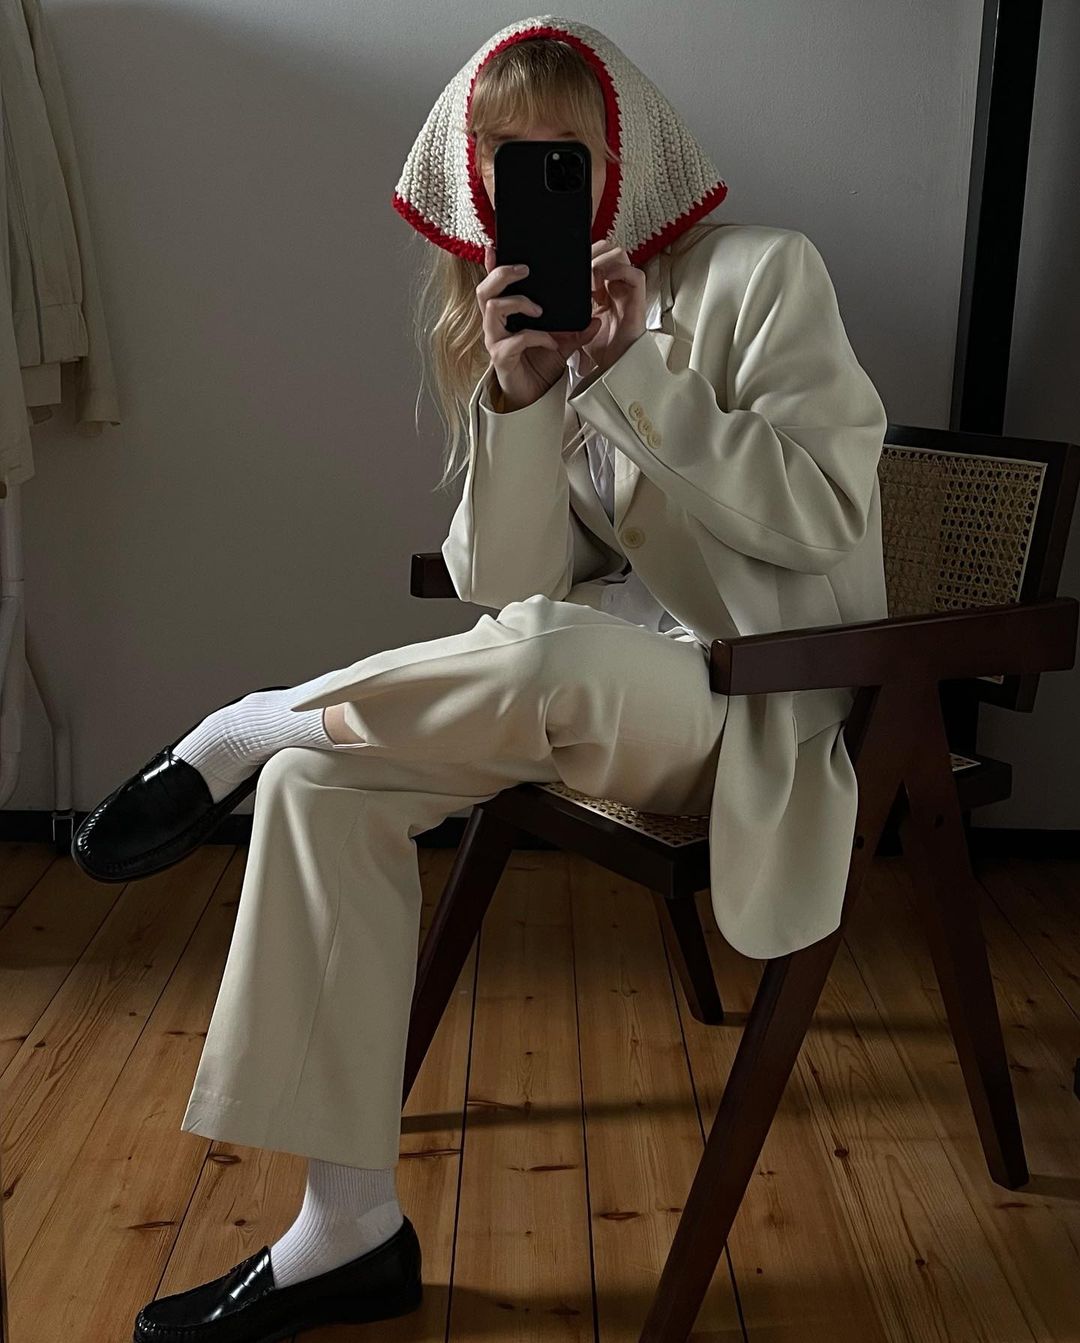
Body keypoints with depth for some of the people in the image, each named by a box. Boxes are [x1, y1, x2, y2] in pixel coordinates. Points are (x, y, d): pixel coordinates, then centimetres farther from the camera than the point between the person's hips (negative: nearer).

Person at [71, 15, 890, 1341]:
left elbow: (823, 512, -14)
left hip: (760, 702, -5)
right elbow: (508, 583, -3)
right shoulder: (514, 325, 9)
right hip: (608, 690, 5)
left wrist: (632, 373, -19)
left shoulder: (762, 273, -4)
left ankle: (246, 728, -11)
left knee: (547, 655, -38)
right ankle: (350, 1228, -10)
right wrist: (514, 400, -19)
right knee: (324, 777, -17)